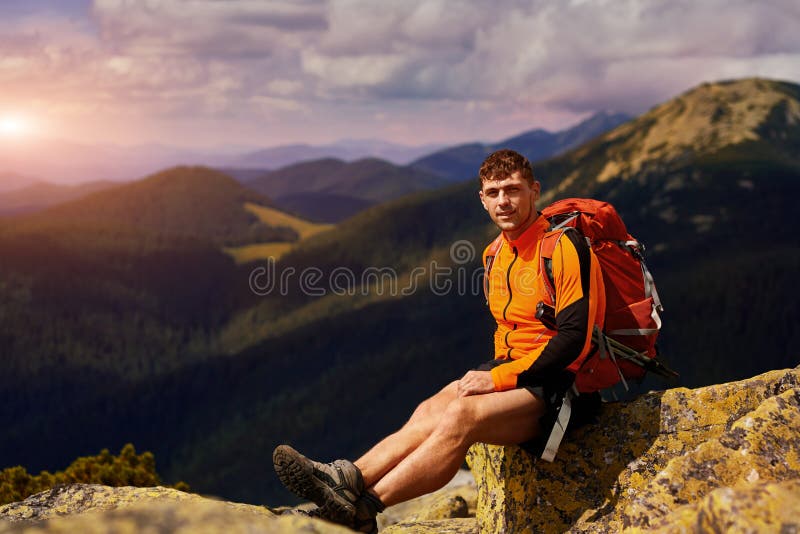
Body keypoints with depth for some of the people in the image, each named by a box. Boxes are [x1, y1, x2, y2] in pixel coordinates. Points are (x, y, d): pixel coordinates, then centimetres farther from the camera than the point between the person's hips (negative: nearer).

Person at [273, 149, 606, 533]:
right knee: (432, 411, -20)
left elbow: (573, 339, -19)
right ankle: (348, 479, -34)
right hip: (511, 369, 7)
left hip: (561, 384, -7)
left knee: (462, 415, -30)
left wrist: (500, 378, -19)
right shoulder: (496, 254, 13)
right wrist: (493, 373, 5)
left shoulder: (564, 247, -13)